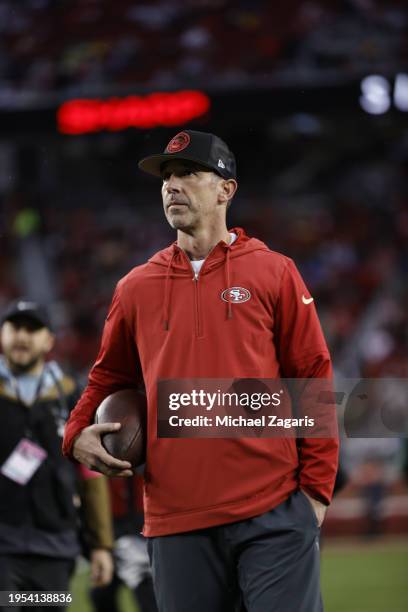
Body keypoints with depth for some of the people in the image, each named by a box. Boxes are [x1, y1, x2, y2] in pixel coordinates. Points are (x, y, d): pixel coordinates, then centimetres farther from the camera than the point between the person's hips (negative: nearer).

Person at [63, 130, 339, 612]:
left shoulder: (273, 273, 4)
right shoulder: (136, 288, 12)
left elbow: (313, 379, 3)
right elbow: (109, 377, 24)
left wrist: (316, 488, -3)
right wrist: (77, 435, 4)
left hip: (272, 516, -3)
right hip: (176, 522, 3)